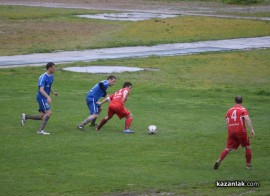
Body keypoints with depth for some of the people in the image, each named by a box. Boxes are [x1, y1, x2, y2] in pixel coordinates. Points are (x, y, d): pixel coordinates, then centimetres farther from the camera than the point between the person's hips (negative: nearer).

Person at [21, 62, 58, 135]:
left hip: (45, 98, 9)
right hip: (41, 98, -9)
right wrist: (48, 97, -41)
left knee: (42, 117, 9)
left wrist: (53, 92, 6)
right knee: (49, 112, -20)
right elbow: (41, 90, -28)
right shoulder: (43, 77, -18)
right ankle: (40, 130, -16)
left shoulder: (51, 76, 10)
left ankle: (25, 117, 22)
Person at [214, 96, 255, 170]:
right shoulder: (243, 109, 0)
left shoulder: (229, 110, 14)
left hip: (231, 132, 4)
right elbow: (247, 119, -16)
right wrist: (252, 129, -20)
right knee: (248, 147, 13)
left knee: (228, 148, 6)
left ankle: (219, 161, -12)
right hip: (241, 131, -4)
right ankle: (248, 164, 13)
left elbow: (227, 123, 16)